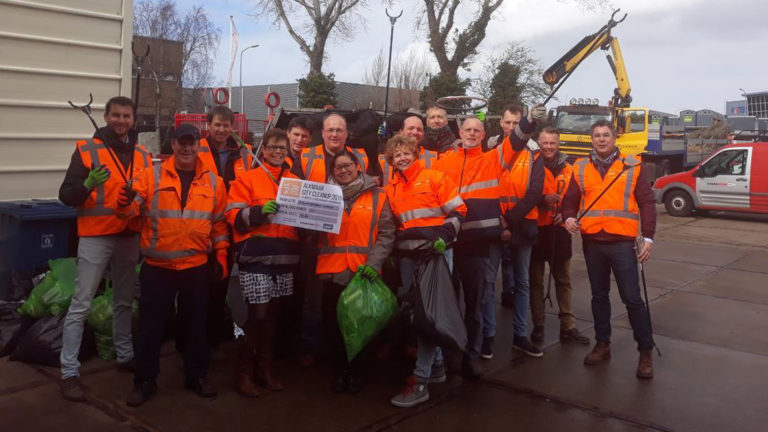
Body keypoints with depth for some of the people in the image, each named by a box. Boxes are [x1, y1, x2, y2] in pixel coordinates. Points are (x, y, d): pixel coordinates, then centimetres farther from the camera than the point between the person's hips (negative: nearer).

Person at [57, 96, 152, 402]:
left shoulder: (143, 155, 10)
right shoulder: (86, 150, -3)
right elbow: (66, 195, -7)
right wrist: (87, 185, -25)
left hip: (129, 237, 5)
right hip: (96, 237, -4)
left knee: (125, 301, 15)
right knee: (81, 305, -3)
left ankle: (125, 356, 28)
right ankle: (69, 372, 2)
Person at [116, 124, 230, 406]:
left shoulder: (213, 181, 4)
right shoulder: (152, 175, -1)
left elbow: (220, 222, 10)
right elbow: (134, 209, -7)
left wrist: (221, 255, 8)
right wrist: (125, 203, -30)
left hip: (197, 266, 2)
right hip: (157, 266, -1)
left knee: (196, 324, 13)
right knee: (150, 325, 7)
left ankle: (196, 376, 28)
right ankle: (145, 381, 22)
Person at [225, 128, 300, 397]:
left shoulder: (294, 181, 15)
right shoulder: (247, 179, 1)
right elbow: (234, 216, -6)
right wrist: (259, 211, -20)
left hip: (284, 258, 5)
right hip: (256, 257, -5)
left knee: (272, 314, 13)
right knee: (257, 314, -5)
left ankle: (266, 368, 25)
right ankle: (244, 372, 10)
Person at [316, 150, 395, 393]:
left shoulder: (376, 196, 4)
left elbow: (386, 232, -1)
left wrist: (374, 261, -13)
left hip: (364, 272, -1)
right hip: (332, 270, 1)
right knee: (333, 324, 7)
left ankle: (356, 371, 26)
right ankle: (339, 371, 24)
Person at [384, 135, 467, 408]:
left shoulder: (435, 178, -1)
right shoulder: (392, 188, 14)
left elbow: (458, 211, -3)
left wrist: (445, 235, -17)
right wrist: (395, 252, 15)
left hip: (435, 253, -6)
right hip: (407, 256, 6)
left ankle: (420, 380, -6)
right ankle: (436, 365, 27)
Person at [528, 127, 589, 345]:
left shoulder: (568, 169, 8)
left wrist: (565, 213, -5)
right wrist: (542, 199, -22)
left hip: (559, 231, 3)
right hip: (535, 229, -3)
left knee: (563, 280, 9)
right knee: (535, 280, 6)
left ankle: (568, 327, 18)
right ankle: (538, 326, 17)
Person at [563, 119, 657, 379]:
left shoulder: (632, 167, 1)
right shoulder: (580, 168, 8)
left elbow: (646, 203, 0)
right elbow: (570, 200, 10)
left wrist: (648, 237, -7)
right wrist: (569, 217, -12)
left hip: (622, 242, -3)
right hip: (592, 242, 3)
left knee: (632, 298, -3)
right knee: (599, 296, 14)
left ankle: (645, 351, 10)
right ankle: (602, 344, 27)